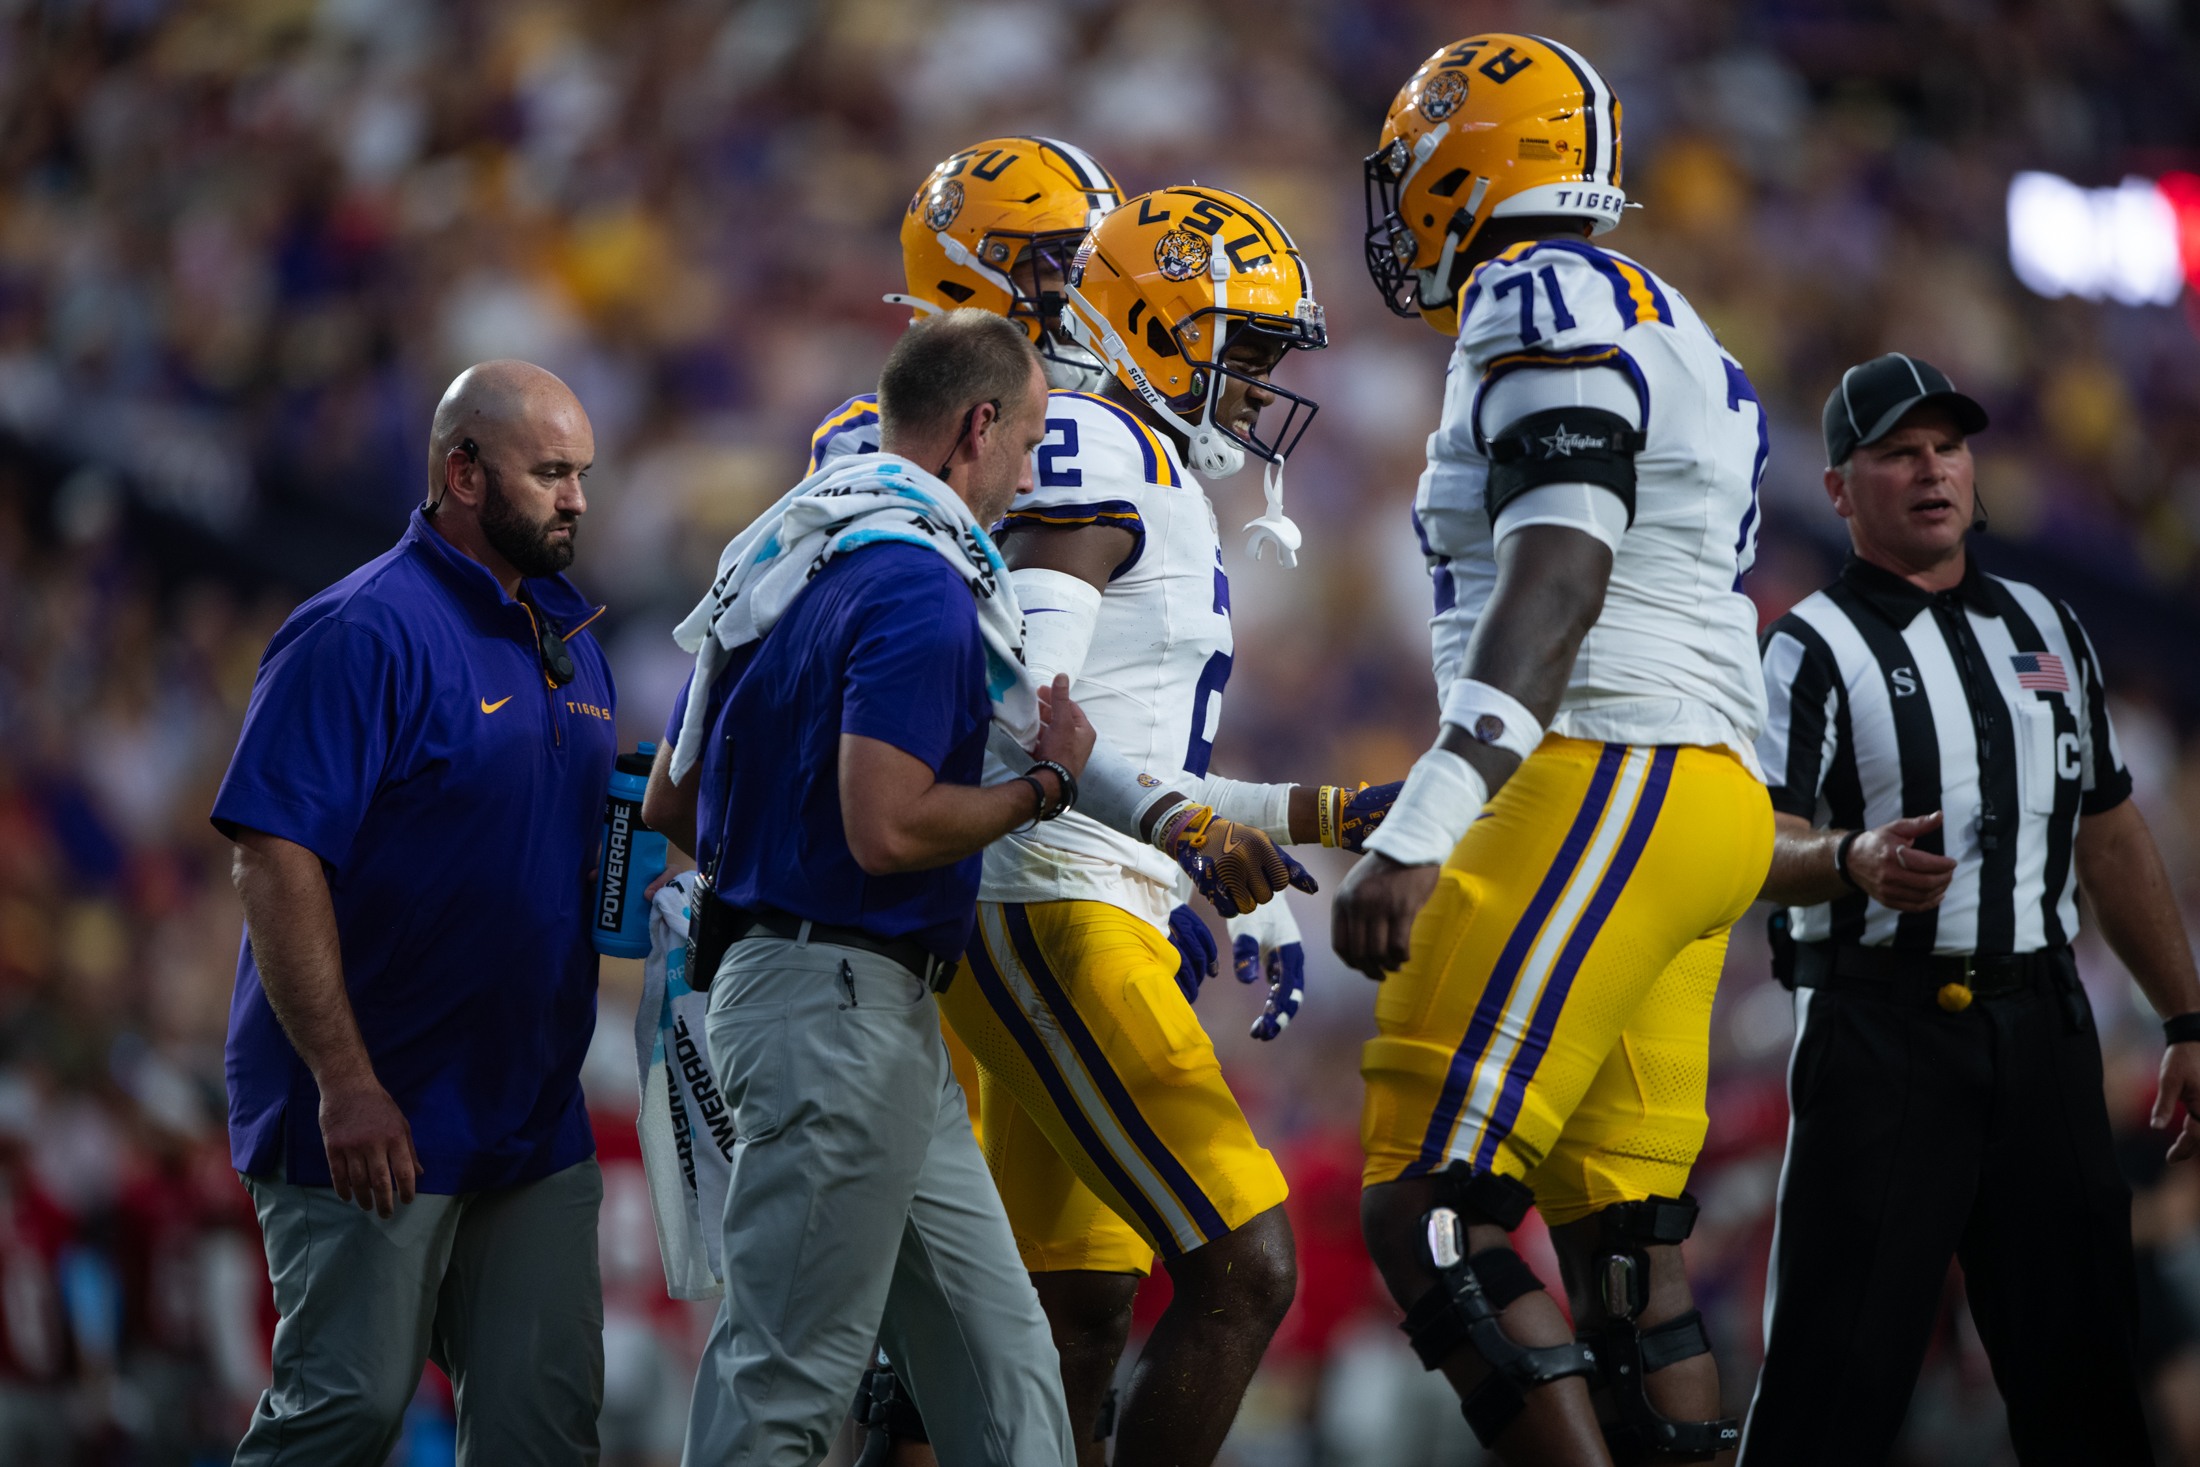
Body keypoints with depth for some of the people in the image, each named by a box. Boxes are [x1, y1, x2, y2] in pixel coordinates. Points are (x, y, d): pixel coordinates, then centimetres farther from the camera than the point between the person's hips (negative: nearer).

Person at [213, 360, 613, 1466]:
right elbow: (274, 858, -19)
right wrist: (345, 1083, -23)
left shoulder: (570, 638, 14)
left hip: (532, 1120, 8)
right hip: (376, 1122, -8)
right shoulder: (366, 632, -13)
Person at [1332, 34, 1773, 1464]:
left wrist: (1416, 836, -25)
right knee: (1624, 1239, 9)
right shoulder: (1679, 346, 24)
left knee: (1429, 1211, -13)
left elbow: (1557, 587, -18)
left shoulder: (1543, 298, -6)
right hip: (1712, 796, 10)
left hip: (1608, 789, -10)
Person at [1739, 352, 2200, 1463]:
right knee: (1839, 1365, -10)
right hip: (1881, 1027, -5)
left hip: (2041, 1025, 5)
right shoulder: (1811, 650, 0)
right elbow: (1761, 849, -12)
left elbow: (2111, 835, 22)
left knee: (2080, 1364, 5)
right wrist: (1851, 861, -35)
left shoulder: (2045, 630, 17)